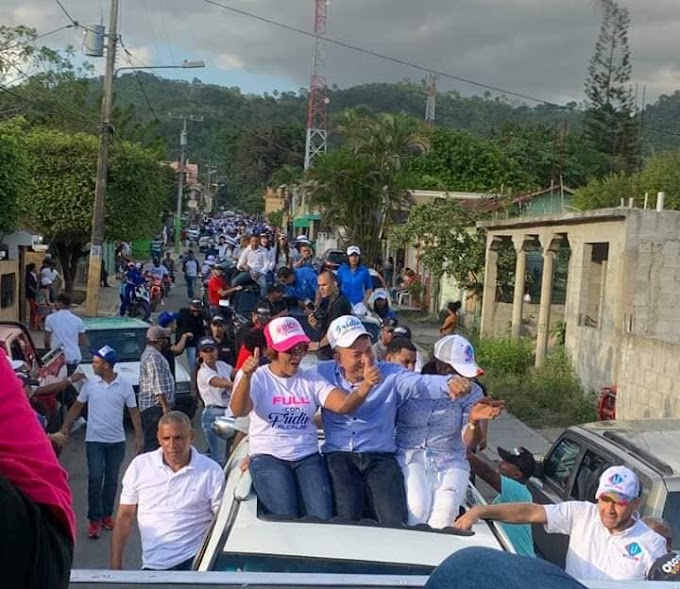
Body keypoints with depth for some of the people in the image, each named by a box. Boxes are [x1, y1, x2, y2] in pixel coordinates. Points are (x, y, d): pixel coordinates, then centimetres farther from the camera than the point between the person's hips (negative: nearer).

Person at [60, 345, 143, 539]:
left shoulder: (125, 385, -5)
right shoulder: (90, 384, -3)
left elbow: (134, 412, 0)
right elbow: (77, 406, 6)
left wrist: (139, 436, -5)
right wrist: (65, 426, -5)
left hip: (117, 441, 1)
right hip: (94, 440, -1)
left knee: (112, 480, 10)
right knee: (95, 478, -9)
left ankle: (106, 515, 23)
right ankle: (94, 520, -1)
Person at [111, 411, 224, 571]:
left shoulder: (211, 471, -3)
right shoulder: (140, 465, 3)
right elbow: (125, 517, 7)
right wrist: (116, 567, 4)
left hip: (195, 559, -2)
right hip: (152, 565, 2)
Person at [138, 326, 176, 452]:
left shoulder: (151, 353, 20)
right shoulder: (153, 356, -15)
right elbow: (157, 383, -22)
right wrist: (165, 405, -22)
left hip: (154, 406, 11)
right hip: (155, 405, -11)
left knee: (151, 440, 12)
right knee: (154, 440, -11)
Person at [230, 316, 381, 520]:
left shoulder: (311, 380, 10)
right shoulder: (257, 378, 1)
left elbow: (343, 405, -7)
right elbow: (238, 411, -19)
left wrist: (366, 385, -28)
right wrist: (246, 376, -39)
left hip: (308, 457, 3)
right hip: (268, 457, -3)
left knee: (324, 518, -18)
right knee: (287, 519, -23)